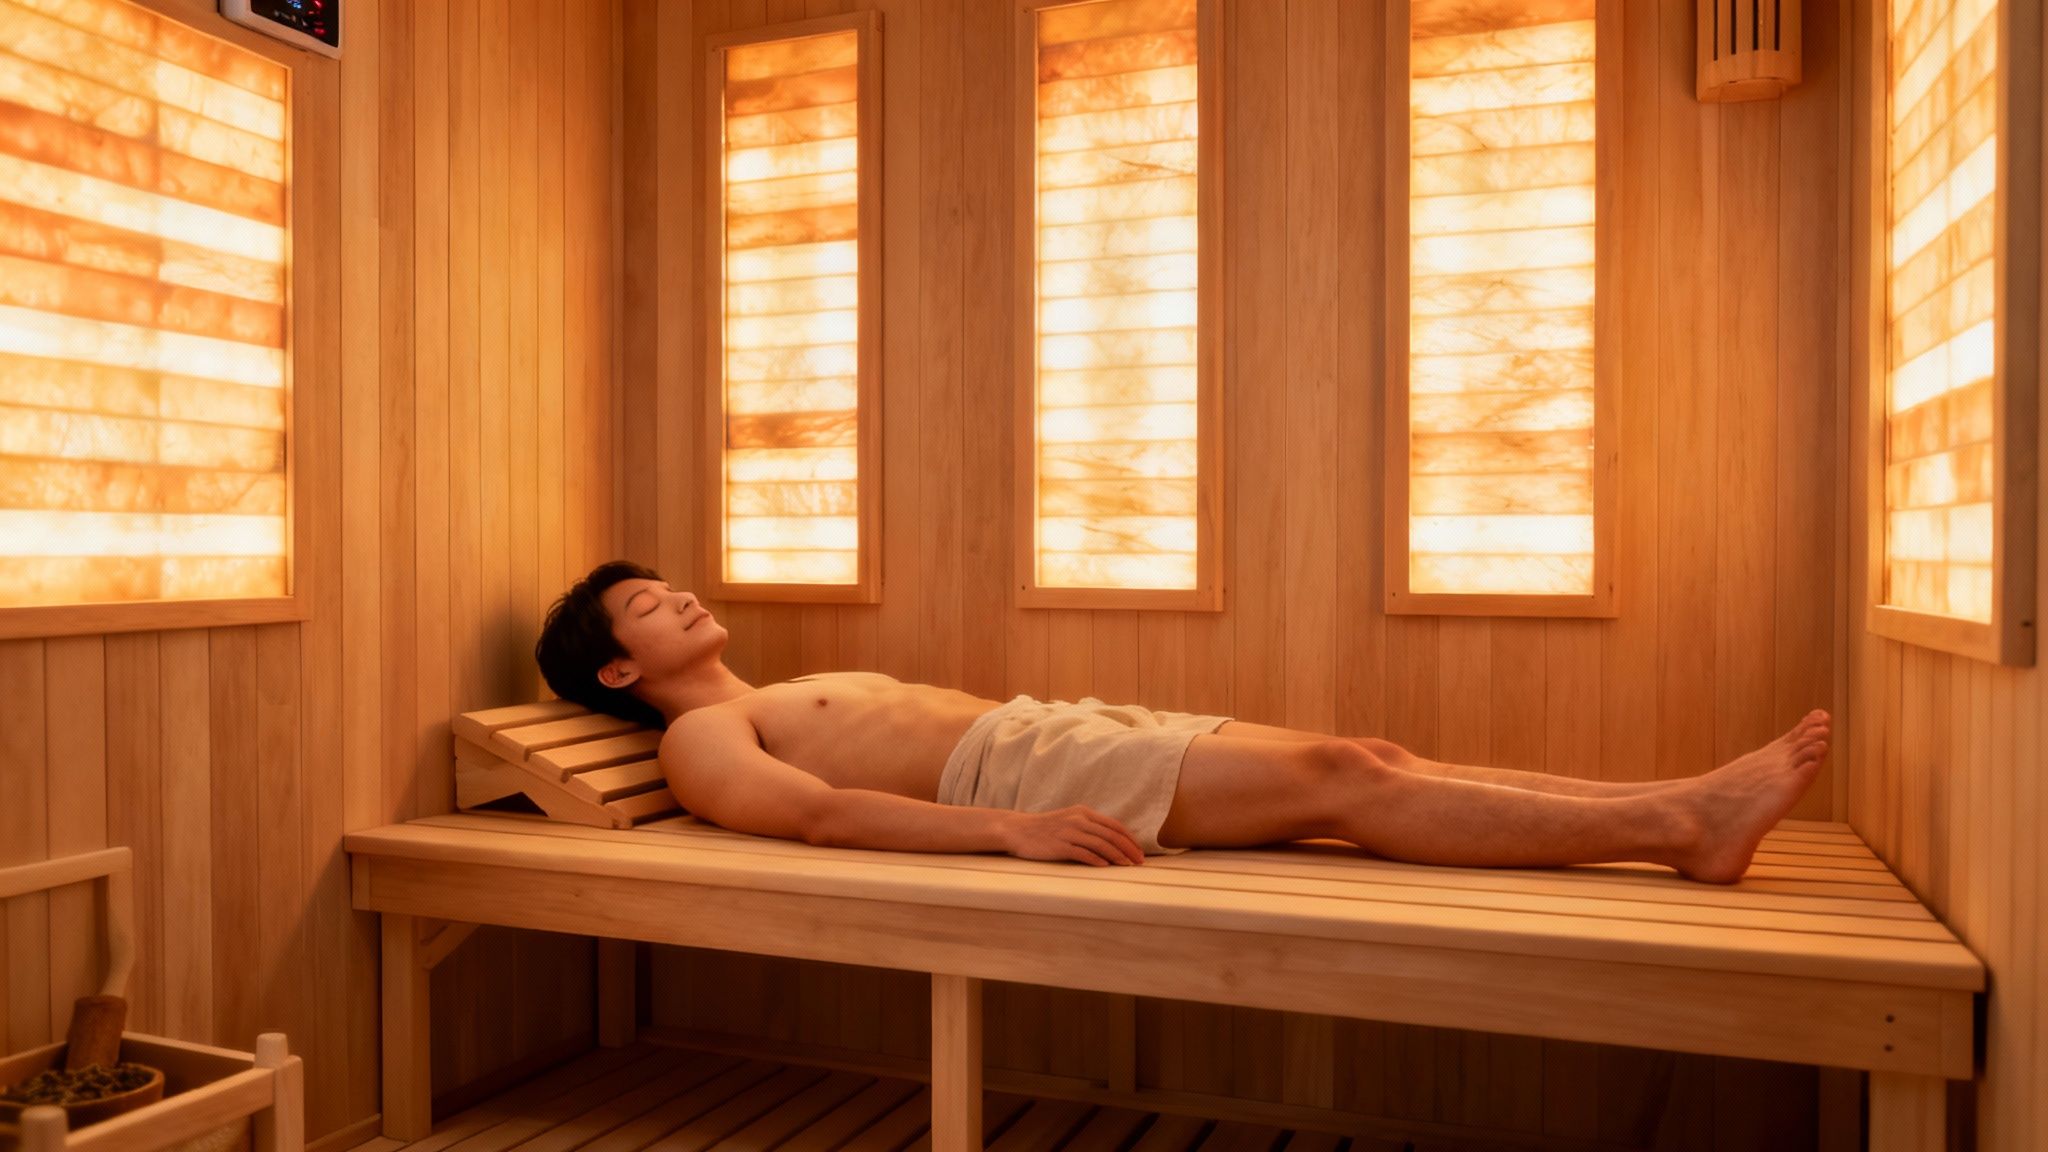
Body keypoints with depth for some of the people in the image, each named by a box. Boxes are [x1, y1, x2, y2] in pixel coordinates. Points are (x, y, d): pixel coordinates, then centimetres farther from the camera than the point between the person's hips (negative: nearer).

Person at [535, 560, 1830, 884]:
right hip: (1024, 772, -8)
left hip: (1056, 729, 8)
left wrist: (1152, 719, 21)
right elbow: (823, 814, -15)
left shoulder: (793, 696, 30)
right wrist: (1008, 828, -28)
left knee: (1368, 755, -6)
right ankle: (1678, 827, -13)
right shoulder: (701, 739, 4)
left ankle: (1681, 809, -6)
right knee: (1336, 783, -17)